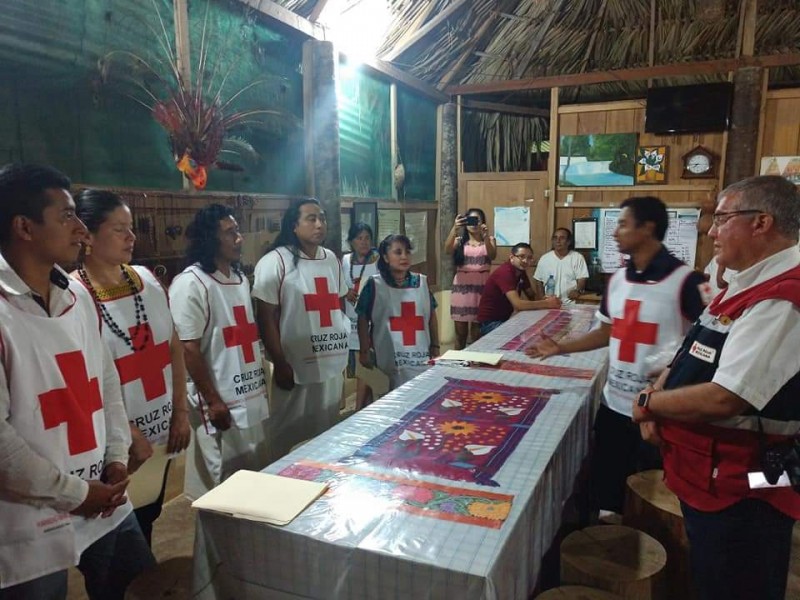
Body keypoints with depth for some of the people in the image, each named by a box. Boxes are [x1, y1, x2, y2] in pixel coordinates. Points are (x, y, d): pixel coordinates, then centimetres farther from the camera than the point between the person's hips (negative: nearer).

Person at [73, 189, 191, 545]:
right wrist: (128, 434, -13)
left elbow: (173, 347, 5)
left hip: (160, 431, 6)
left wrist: (181, 412, 3)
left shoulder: (146, 279, 2)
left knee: (148, 521, 22)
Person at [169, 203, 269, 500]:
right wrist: (213, 401, -16)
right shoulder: (190, 284, -14)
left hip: (253, 397, 8)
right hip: (221, 402, -8)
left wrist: (262, 383, 16)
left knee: (255, 477, 18)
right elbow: (188, 349, -17)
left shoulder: (240, 278, 11)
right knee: (221, 483, 6)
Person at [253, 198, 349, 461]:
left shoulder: (332, 259, 10)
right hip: (296, 368, -6)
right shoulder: (274, 262, -9)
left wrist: (344, 352, 14)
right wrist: (280, 365, -13)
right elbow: (266, 318, -11)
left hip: (332, 365, 6)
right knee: (290, 439, 7)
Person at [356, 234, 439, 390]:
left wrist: (435, 347, 11)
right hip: (388, 359, -3)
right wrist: (364, 352, -2)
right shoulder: (374, 284, -3)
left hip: (421, 358, 3)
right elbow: (363, 319, 0)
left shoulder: (421, 282, 7)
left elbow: (431, 315, 13)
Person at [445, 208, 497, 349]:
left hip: (481, 288, -1)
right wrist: (454, 228, -28)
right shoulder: (459, 241, 8)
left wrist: (485, 236, -29)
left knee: (478, 334, 0)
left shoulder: (489, 240, 7)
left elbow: (492, 256, -13)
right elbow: (447, 250, -14)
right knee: (460, 333, 7)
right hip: (461, 288, 1)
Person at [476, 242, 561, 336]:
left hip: (505, 319, 9)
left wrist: (546, 299, -12)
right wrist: (547, 303, -27)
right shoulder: (504, 272, -24)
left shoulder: (521, 271, 4)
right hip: (490, 322, -9)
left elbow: (532, 296, 10)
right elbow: (517, 304, -32)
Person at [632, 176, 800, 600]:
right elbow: (693, 358, 13)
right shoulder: (747, 287, 8)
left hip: (738, 490, -9)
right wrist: (657, 399, -4)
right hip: (709, 477, 9)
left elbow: (721, 400, -32)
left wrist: (648, 402, -15)